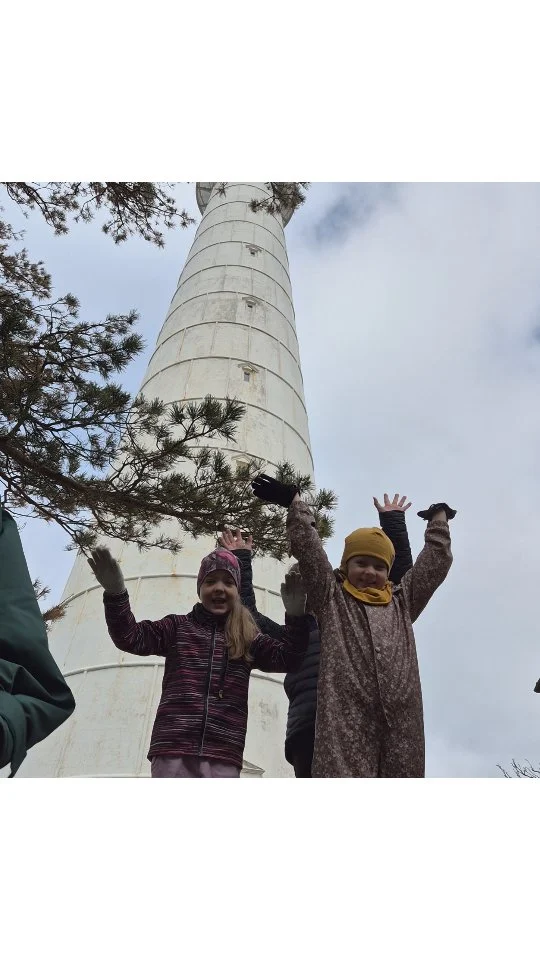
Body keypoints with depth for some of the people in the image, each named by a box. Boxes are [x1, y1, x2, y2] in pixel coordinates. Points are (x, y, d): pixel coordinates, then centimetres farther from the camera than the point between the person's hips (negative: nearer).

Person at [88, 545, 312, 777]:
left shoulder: (248, 638, 14)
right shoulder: (178, 627, 12)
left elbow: (286, 657, 4)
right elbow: (130, 637, 2)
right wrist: (115, 593, -14)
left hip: (224, 757, 1)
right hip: (173, 750, -1)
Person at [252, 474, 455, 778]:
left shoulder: (402, 603, 26)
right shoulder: (332, 599, 17)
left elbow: (437, 560, 29)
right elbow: (307, 547, 11)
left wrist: (438, 518, 36)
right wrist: (294, 500, 13)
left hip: (400, 724, 3)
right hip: (346, 720, -3)